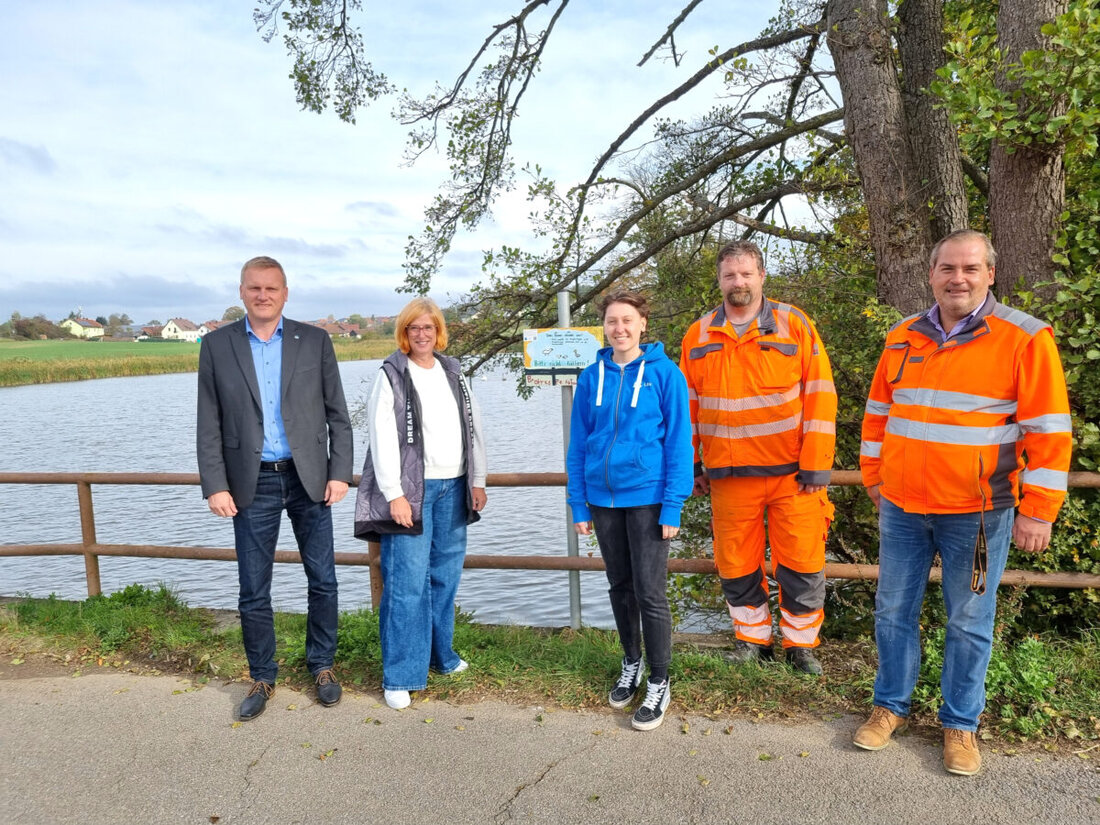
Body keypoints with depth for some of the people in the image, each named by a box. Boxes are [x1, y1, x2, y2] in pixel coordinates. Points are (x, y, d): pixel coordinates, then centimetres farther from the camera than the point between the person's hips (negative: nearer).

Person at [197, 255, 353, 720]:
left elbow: (337, 414, 2)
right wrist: (215, 486, -5)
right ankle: (262, 677, 27)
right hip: (252, 483, 0)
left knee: (323, 579, 9)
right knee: (253, 590, 8)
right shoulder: (217, 345, 2)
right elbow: (209, 424, 2)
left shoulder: (315, 341, 2)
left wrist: (340, 473, -4)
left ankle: (322, 666, 28)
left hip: (308, 479, 0)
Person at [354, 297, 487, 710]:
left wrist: (477, 481, 11)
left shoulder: (453, 373, 13)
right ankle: (400, 676, 4)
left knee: (445, 576, 12)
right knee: (407, 583, -6)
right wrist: (394, 494, -15)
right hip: (411, 490, -5)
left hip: (452, 489, 5)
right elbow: (382, 440, -9)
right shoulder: (391, 376, -3)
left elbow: (473, 430, 15)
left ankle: (441, 653, 29)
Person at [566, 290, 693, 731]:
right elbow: (578, 444, 7)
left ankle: (658, 682, 19)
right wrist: (579, 504, 4)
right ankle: (631, 663, 36)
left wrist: (673, 505, -12)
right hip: (603, 498, 4)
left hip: (647, 497, -4)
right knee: (619, 587, 16)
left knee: (650, 592, 1)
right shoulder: (591, 377, 3)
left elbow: (679, 442, -7)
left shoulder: (665, 373, -6)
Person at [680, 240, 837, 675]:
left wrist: (816, 465, -8)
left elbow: (820, 396, -3)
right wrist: (688, 465, 8)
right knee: (735, 566, 10)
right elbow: (687, 406, 12)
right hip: (729, 476, 2)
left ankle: (801, 643, 26)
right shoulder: (698, 336, 7)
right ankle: (752, 639, 32)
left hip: (791, 473, -2)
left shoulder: (794, 325, 0)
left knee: (801, 565, 5)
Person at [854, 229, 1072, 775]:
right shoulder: (902, 339, 5)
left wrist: (1038, 512, -10)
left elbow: (1049, 431, -8)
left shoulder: (1025, 338, -8)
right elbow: (878, 412, 15)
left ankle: (960, 723, 28)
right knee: (894, 612, 13)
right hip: (901, 507, 4)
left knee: (969, 623, 9)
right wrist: (873, 476, 15)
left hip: (977, 512, -4)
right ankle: (891, 706, 31)